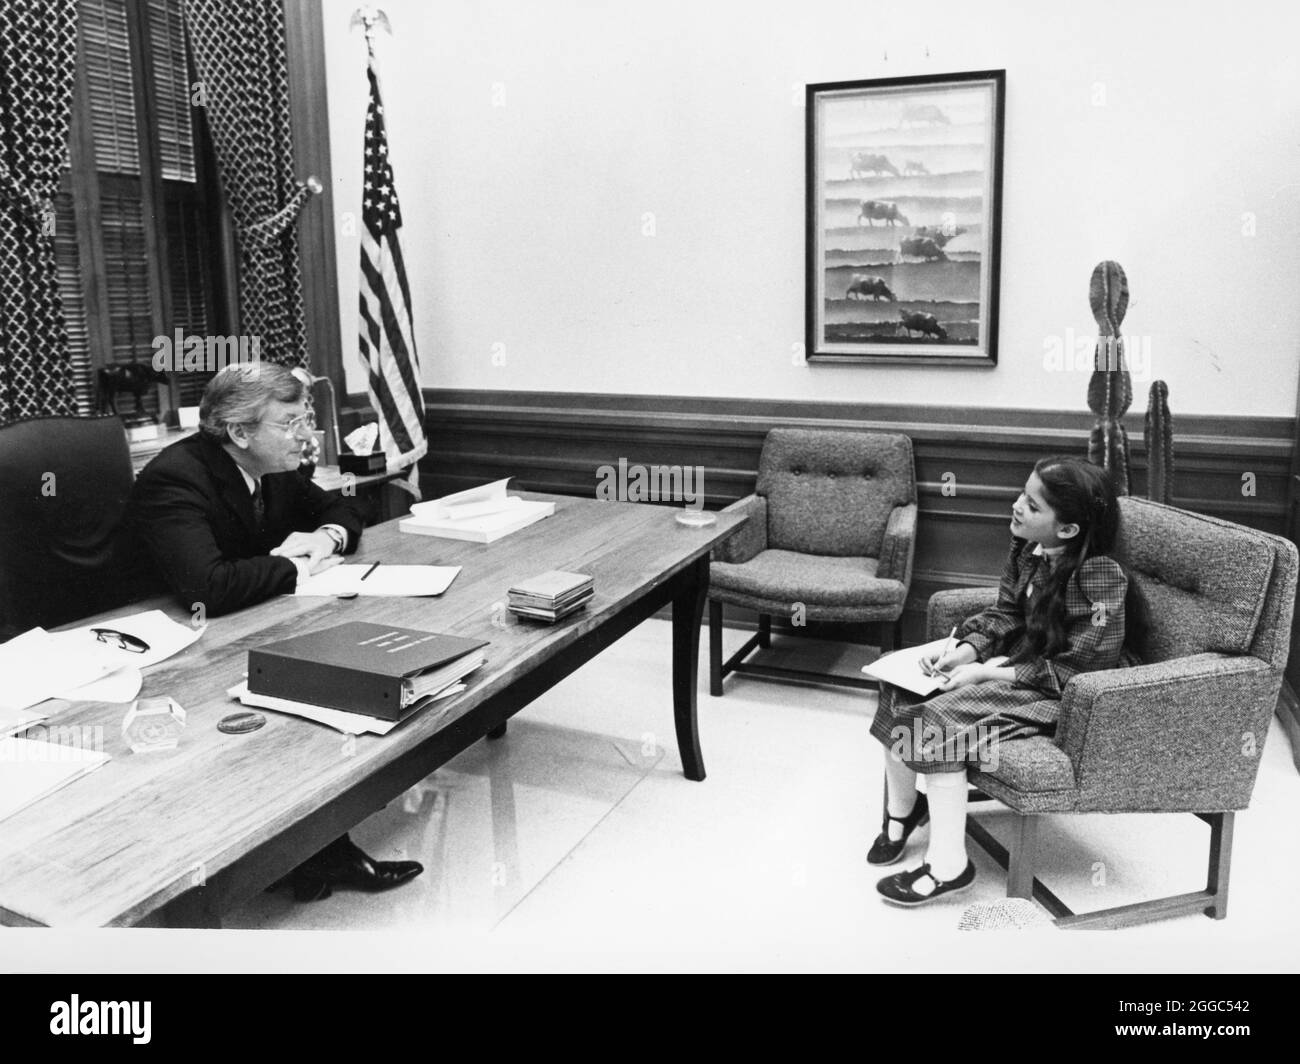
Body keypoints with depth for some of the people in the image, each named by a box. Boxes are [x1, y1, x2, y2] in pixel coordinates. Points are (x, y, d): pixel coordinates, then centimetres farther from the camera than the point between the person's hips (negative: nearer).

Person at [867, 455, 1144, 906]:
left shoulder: (1100, 577, -24)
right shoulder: (1027, 553, 1)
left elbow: (1077, 670, -24)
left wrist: (988, 674, -25)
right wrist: (964, 650, -11)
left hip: (1064, 697, -9)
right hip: (1018, 667, 9)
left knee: (936, 719, -24)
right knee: (900, 687, 0)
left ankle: (947, 865, -11)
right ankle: (901, 808, 19)